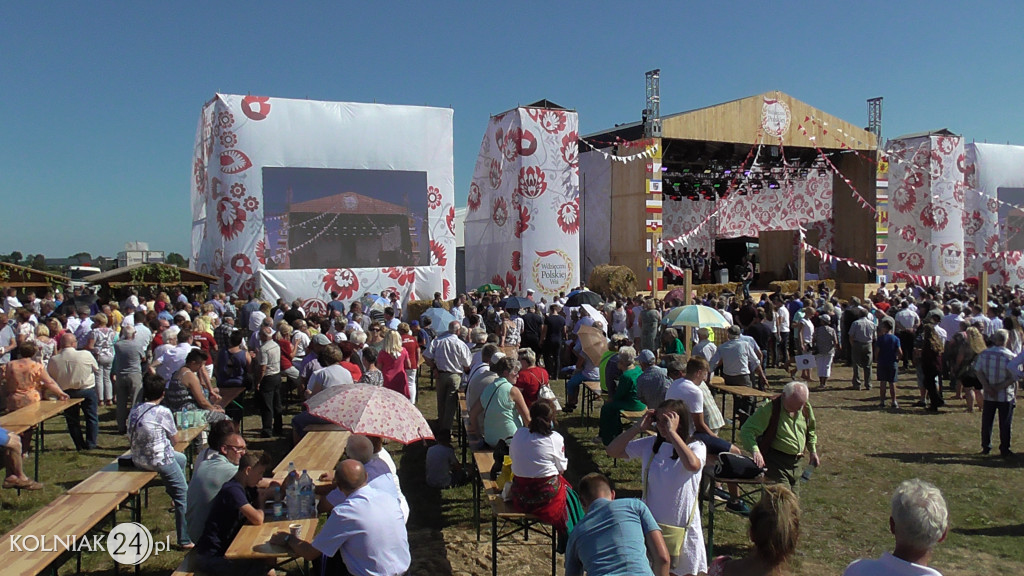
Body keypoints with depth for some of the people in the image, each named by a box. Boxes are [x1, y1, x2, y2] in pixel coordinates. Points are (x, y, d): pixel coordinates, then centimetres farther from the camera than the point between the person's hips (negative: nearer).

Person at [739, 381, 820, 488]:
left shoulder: (806, 408, 4)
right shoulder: (768, 409, -16)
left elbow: (810, 431, 25)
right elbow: (747, 431, -22)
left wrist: (813, 451, 16)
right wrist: (755, 451, -37)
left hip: (796, 462, 6)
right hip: (775, 460, -6)